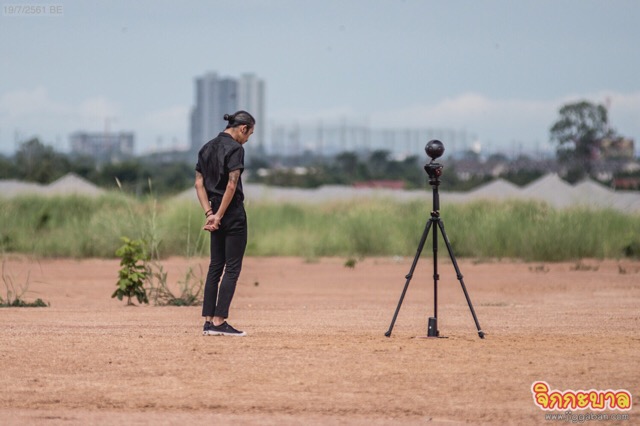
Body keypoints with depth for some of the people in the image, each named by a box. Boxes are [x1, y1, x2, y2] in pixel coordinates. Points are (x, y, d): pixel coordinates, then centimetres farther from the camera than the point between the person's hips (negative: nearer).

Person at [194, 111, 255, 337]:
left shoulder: (207, 148, 12)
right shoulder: (235, 148, -12)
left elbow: (199, 183, 9)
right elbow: (232, 185, -19)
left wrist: (209, 213, 2)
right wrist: (219, 216, -14)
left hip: (215, 211, 8)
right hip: (232, 213, -8)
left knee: (215, 266, 12)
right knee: (232, 267, -3)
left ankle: (208, 321, 10)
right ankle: (219, 321, -7)